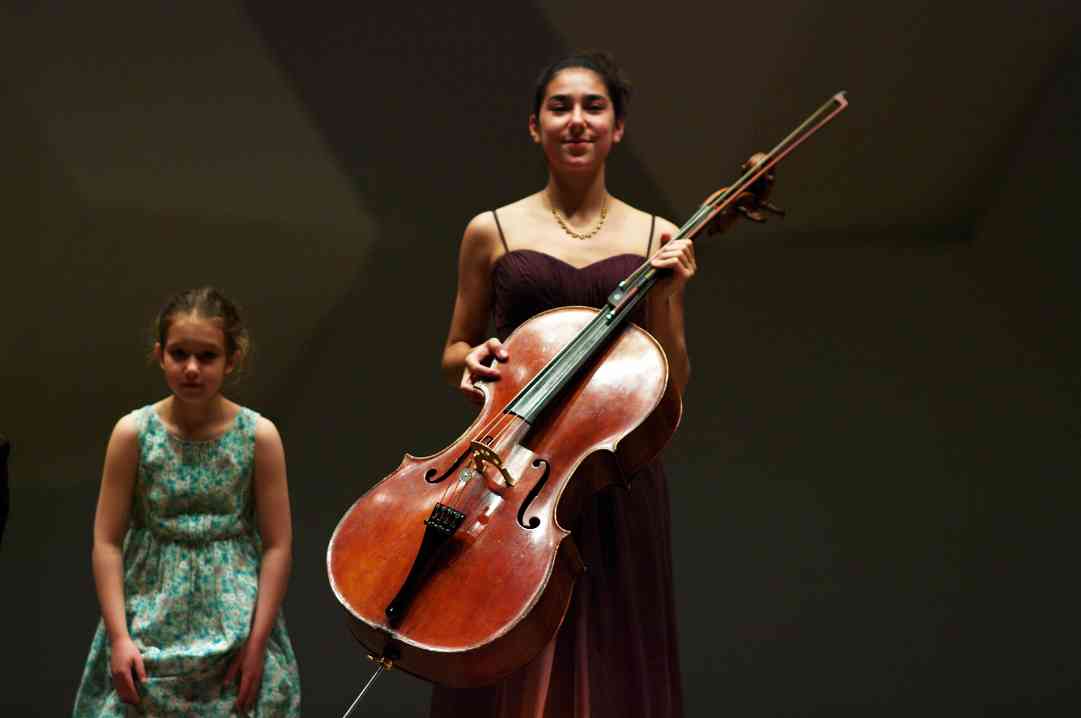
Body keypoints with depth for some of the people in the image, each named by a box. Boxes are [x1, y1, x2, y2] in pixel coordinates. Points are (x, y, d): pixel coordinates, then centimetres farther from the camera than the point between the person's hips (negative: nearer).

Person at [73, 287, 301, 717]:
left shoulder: (259, 436, -8)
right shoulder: (133, 433, -7)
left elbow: (277, 545, -5)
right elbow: (107, 541, -4)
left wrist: (257, 643, -8)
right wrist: (119, 637, -10)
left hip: (234, 614, 0)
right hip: (153, 619, 1)